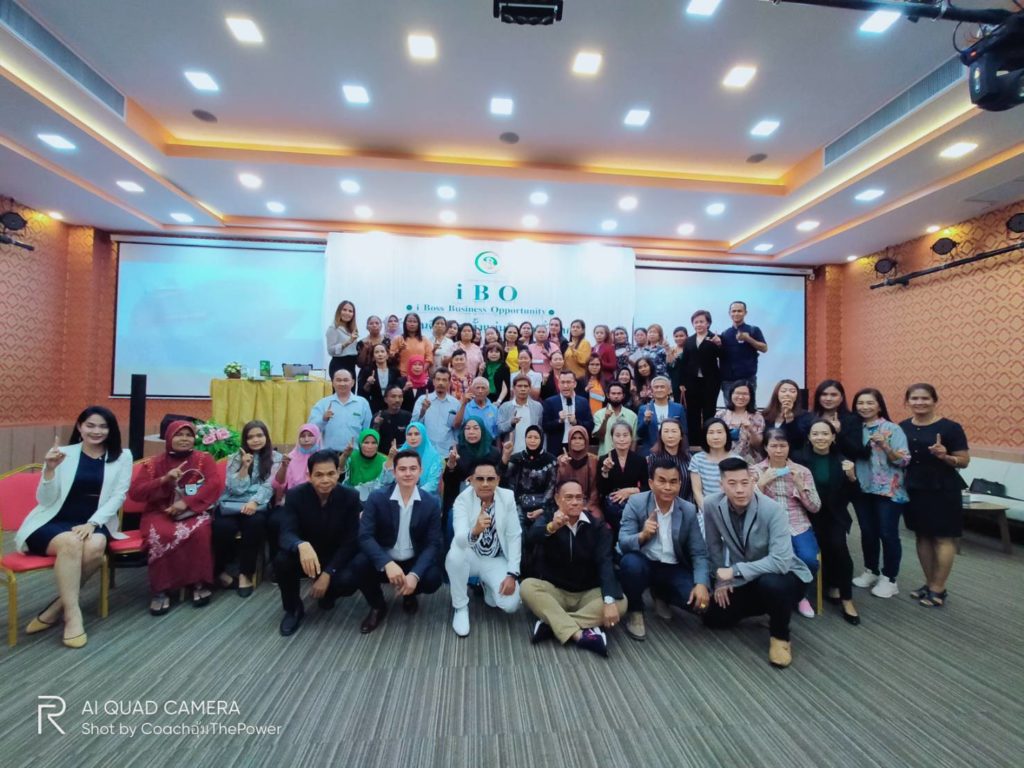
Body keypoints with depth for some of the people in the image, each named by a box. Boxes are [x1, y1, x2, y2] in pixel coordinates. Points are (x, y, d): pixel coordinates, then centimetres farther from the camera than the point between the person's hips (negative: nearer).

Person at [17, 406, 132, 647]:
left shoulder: (122, 457, 5)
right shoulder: (63, 454, 3)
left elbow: (118, 496, -1)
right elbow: (45, 500, 1)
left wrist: (92, 523, -15)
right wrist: (50, 469, -15)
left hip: (94, 523, 1)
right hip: (53, 522, -1)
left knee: (96, 545, -32)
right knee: (71, 543, -33)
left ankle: (56, 607, -10)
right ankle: (72, 613, -23)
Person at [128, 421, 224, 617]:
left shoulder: (204, 459, 5)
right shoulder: (153, 464, 8)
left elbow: (216, 484, -9)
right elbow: (134, 493, -1)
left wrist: (187, 503, -18)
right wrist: (164, 480, -15)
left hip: (194, 514, -1)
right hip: (160, 514, 1)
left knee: (200, 531, -33)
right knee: (160, 535, -33)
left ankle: (200, 583, -15)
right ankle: (160, 589, -18)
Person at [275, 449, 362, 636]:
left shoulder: (350, 497, -17)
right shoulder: (295, 495, -16)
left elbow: (350, 541, -15)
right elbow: (286, 534, -26)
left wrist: (328, 573, -26)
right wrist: (302, 546, -50)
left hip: (337, 558, -1)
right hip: (306, 555, 1)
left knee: (348, 581, -30)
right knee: (281, 561, -30)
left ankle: (327, 594, 10)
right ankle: (293, 608, -1)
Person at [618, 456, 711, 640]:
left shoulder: (688, 510, -4)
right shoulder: (636, 503, -13)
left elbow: (699, 553, -3)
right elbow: (623, 544, -18)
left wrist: (702, 584, -20)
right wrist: (643, 535, -39)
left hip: (674, 569, 3)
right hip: (644, 564, -3)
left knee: (702, 602, -19)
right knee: (630, 562, -36)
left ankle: (659, 593, 16)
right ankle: (635, 611, -4)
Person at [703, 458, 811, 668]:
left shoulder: (773, 511, -29)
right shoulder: (711, 505, -16)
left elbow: (780, 561, -36)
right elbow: (714, 545, 0)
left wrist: (735, 571, -34)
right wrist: (721, 578, -2)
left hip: (783, 575, -5)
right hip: (743, 580, 5)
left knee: (770, 583, -38)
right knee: (714, 619, -1)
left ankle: (780, 635, -6)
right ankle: (763, 606, 26)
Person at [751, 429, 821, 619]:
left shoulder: (802, 471, 8)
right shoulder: (755, 471, 4)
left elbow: (815, 508, 4)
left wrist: (800, 484, -10)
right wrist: (762, 482, -13)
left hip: (799, 526, 2)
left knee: (809, 559, -26)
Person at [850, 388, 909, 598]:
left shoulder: (892, 429, -7)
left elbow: (903, 460, -12)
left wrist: (885, 446, -26)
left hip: (888, 491, -4)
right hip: (862, 489, 4)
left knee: (888, 534, 2)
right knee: (867, 532, 13)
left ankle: (889, 578, 15)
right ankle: (870, 571, 27)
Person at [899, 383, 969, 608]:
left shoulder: (950, 427, -9)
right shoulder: (902, 427, 4)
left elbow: (964, 461, -7)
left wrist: (945, 456, -26)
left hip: (942, 490, -4)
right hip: (914, 489, 5)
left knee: (943, 538, 2)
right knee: (922, 536, 12)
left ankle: (938, 589, 12)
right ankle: (929, 584, 24)